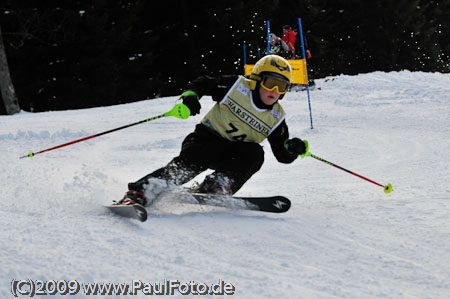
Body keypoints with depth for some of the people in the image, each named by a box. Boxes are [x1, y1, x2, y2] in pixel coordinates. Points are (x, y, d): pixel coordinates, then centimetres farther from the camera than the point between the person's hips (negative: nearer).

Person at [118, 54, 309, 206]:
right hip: (207, 138, -3)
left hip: (235, 153, 3)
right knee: (189, 163, -31)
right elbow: (203, 83, 1)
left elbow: (283, 155, 2)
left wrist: (293, 148, -20)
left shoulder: (276, 117, 1)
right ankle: (138, 192, -37)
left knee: (255, 154, -28)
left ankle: (216, 187, -31)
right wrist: (190, 95, -20)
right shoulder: (237, 87, -7)